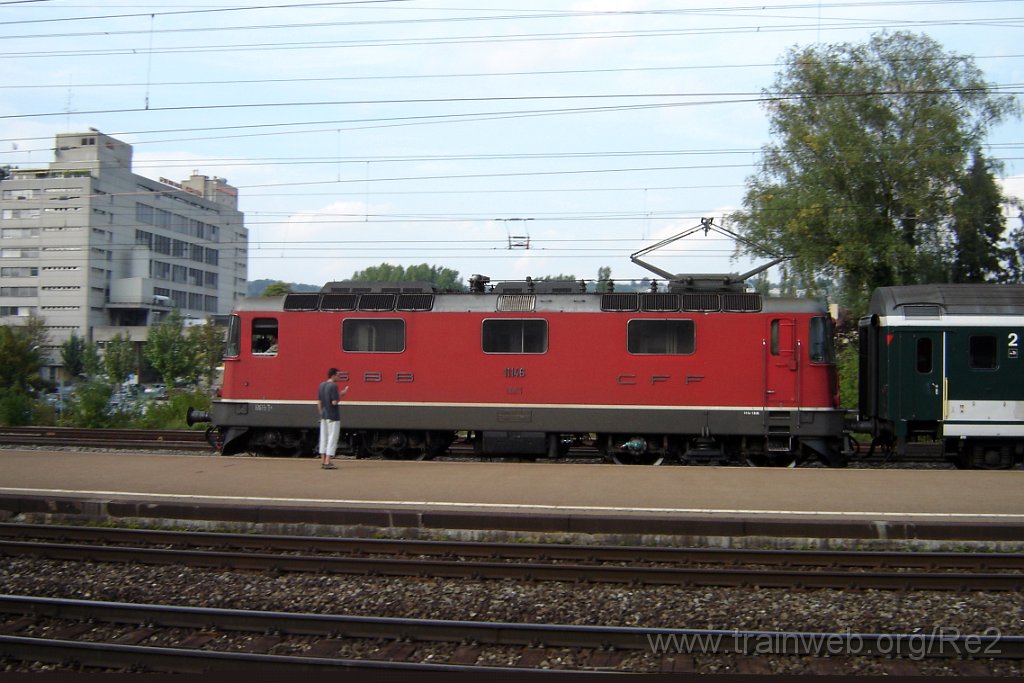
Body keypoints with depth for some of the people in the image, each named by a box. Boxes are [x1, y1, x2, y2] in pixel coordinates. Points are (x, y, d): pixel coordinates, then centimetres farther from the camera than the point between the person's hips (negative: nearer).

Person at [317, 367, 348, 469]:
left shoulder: (321, 385, 9)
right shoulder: (333, 386, -15)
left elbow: (319, 402, 12)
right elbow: (334, 402, -20)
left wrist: (322, 413, 19)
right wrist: (342, 394, -6)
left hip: (324, 416, 8)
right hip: (333, 417, -8)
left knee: (324, 438, 12)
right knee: (332, 438, -3)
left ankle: (323, 461, 15)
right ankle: (327, 462, -5)